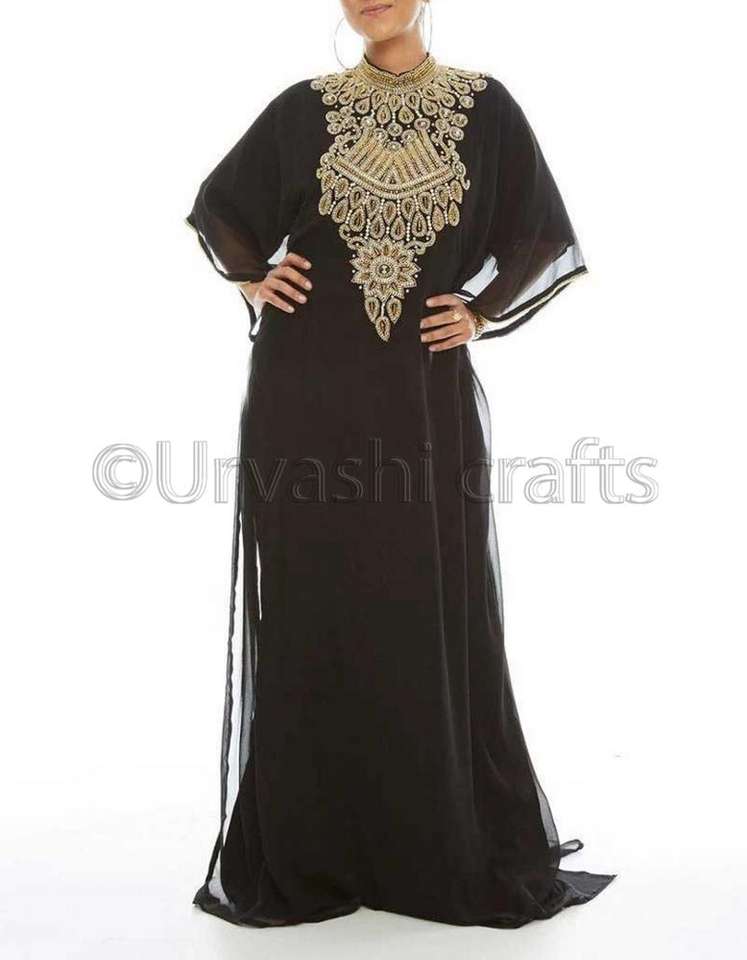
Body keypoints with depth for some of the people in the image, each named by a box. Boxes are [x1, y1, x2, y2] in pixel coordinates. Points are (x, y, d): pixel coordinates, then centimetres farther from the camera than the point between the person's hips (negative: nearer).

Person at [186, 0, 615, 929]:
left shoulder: (484, 108, 7)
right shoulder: (304, 108, 8)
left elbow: (544, 237, 12)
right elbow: (219, 205, 20)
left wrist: (483, 315, -1)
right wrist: (253, 280, 3)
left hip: (425, 398, 0)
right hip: (307, 396, 0)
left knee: (436, 615, 3)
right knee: (309, 611, 3)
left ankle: (456, 851, 18)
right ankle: (307, 852, 16)